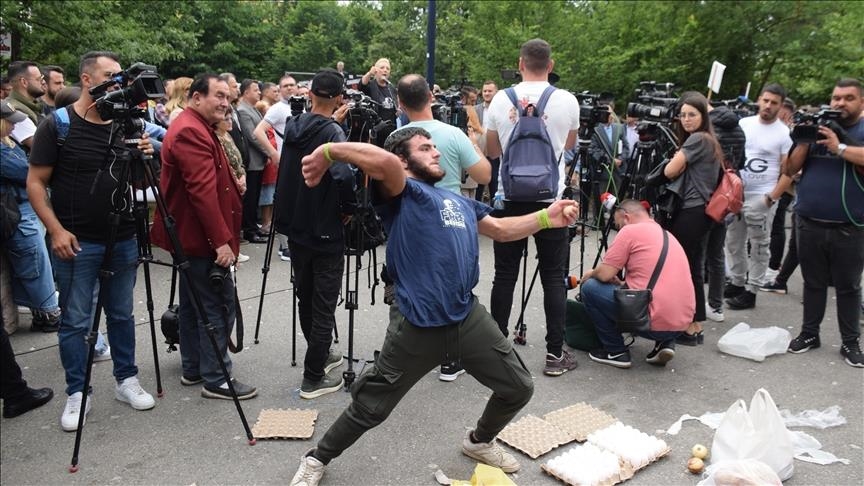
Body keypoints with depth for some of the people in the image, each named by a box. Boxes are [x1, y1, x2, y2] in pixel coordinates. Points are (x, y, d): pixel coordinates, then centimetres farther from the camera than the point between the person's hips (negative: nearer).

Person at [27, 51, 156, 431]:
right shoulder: (57, 125, -7)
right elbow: (35, 183, -6)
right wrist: (56, 230, -15)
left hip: (122, 240, 4)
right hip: (76, 243, -4)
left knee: (122, 315, 14)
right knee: (75, 322, 5)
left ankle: (126, 380, 27)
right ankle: (76, 393, 18)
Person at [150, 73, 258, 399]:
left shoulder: (196, 128, 17)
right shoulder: (191, 132, -18)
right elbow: (202, 190, -26)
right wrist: (221, 240, -27)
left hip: (191, 236, 11)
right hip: (202, 237, -11)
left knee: (194, 302, 17)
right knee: (219, 306, -6)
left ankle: (193, 369, 28)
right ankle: (216, 380, 2)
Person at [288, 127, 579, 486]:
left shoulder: (458, 201, 23)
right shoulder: (401, 193, -3)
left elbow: (501, 229, 26)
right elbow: (385, 161, -24)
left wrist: (546, 218, 14)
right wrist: (327, 152, -20)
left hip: (469, 317, 7)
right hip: (417, 325, -7)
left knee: (519, 388, 14)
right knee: (370, 407, 5)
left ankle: (479, 442, 44)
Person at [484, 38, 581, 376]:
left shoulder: (501, 100, -2)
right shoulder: (567, 101, -3)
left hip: (510, 198, 1)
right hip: (550, 198, -1)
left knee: (505, 275, 8)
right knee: (553, 276, 5)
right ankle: (555, 353, 9)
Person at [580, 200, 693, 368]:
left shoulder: (630, 230, -4)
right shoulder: (667, 235, 22)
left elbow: (604, 274, -6)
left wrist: (590, 274, 15)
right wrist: (621, 283, 26)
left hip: (653, 321, -8)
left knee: (590, 288, 5)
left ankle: (616, 352, 9)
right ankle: (665, 343, 14)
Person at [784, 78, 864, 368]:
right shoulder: (817, 126, 7)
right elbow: (790, 169, 3)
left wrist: (838, 147, -24)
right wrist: (805, 140, -10)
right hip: (809, 223, 3)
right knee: (813, 282, 13)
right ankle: (809, 333, 24)